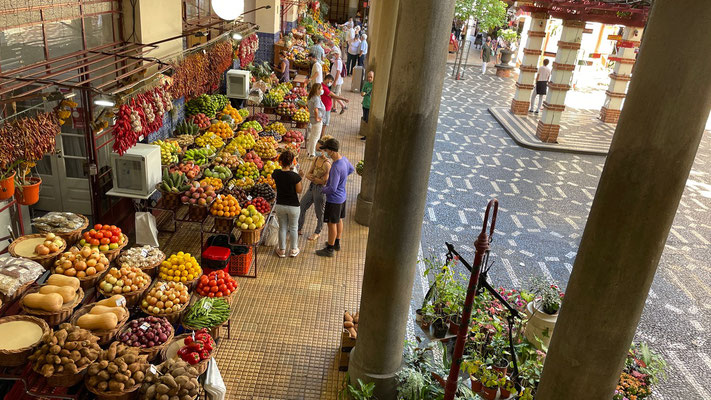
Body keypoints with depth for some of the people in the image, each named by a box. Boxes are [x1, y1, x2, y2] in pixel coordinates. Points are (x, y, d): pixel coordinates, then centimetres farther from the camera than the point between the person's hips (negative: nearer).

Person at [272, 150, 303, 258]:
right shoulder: (295, 176, -22)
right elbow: (299, 191, -11)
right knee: (293, 228, 16)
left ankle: (282, 250, 28)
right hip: (293, 206, -3)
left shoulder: (276, 173, -11)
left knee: (282, 227, 18)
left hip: (280, 205, 3)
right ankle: (293, 250, 29)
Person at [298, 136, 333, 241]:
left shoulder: (327, 164, -24)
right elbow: (309, 173, 2)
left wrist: (312, 177, -22)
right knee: (301, 208, 18)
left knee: (319, 213, 13)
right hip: (312, 187, 8)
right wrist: (307, 175, -21)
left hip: (320, 190, -8)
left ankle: (317, 232, 36)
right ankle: (299, 229, 37)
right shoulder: (316, 159, 0)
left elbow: (324, 181, -22)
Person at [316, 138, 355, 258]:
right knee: (339, 220, 22)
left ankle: (330, 249, 20)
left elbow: (332, 188, -31)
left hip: (334, 200, -9)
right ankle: (337, 243, 40)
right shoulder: (344, 159, -4)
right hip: (342, 197, 9)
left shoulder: (336, 167, -31)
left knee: (332, 223, 5)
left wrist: (323, 190, -12)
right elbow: (351, 169, 18)